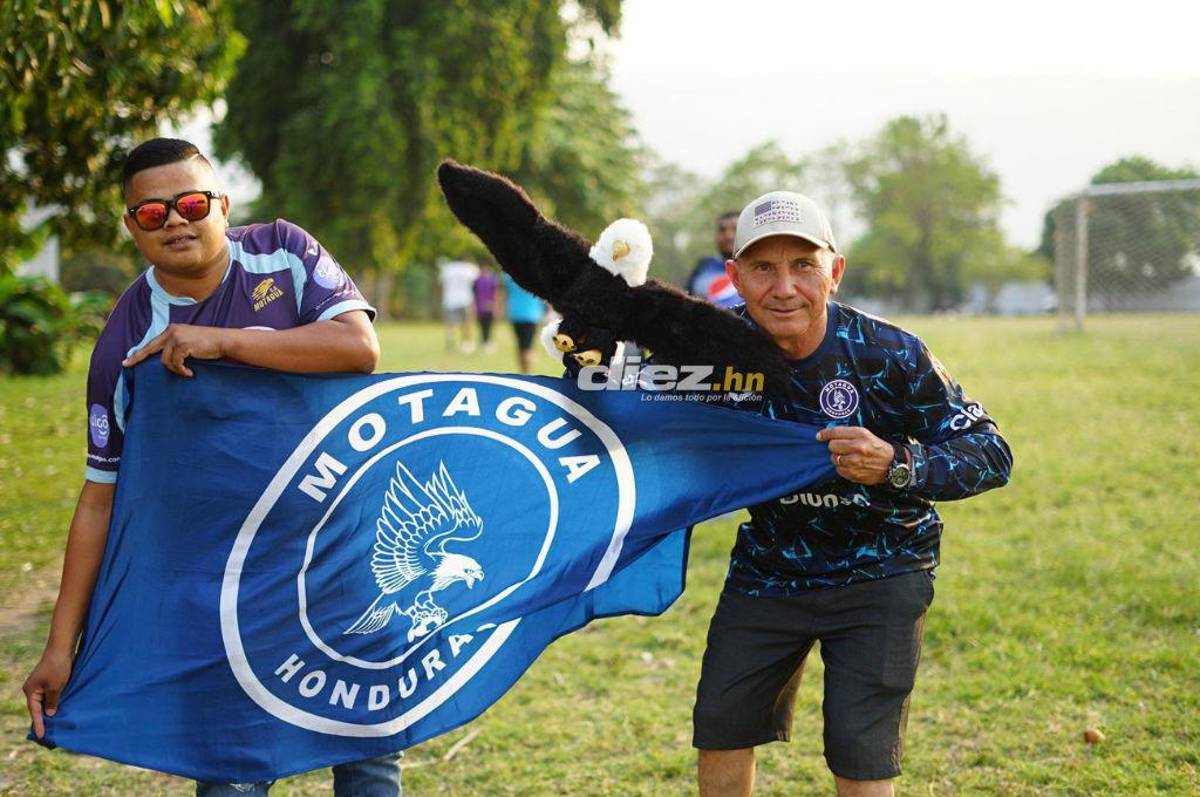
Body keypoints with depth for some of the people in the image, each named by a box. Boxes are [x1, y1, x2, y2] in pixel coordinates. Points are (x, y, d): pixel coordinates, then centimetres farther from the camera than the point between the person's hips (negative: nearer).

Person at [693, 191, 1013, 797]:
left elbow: (992, 452, -19)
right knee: (720, 731, 9)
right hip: (769, 562, 4)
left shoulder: (889, 356, -23)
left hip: (877, 574, -3)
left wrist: (898, 466, -37)